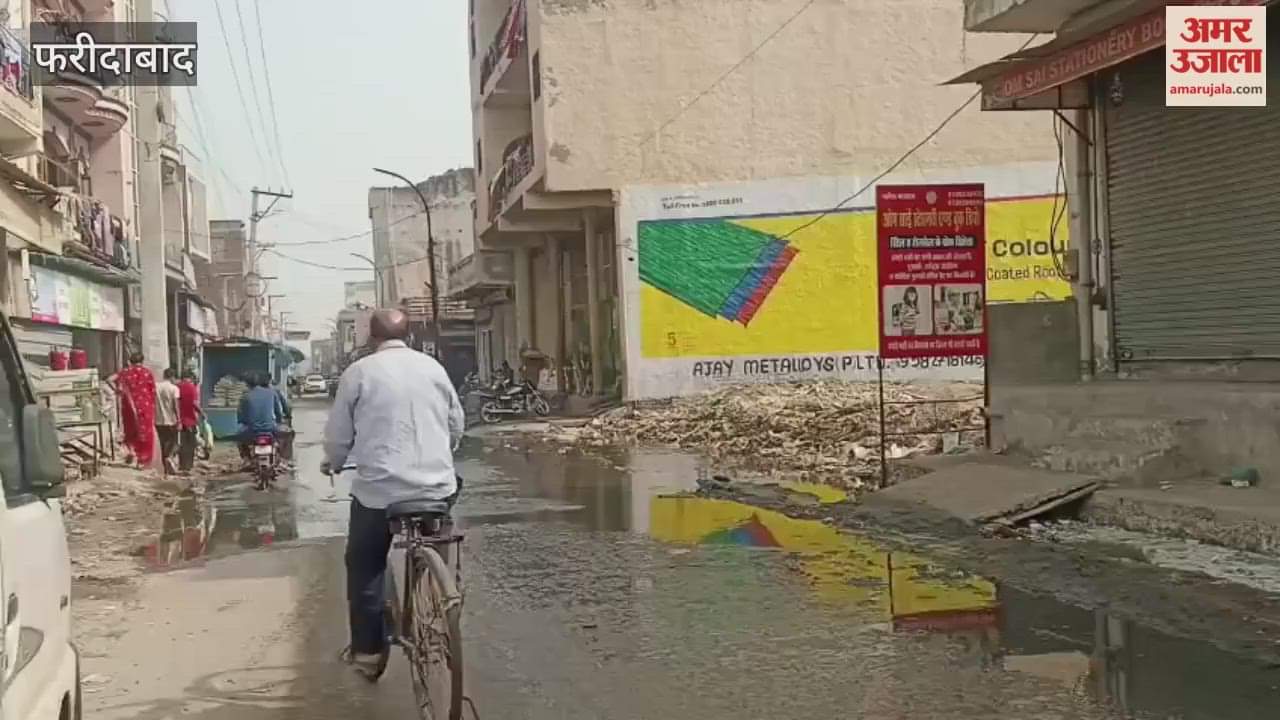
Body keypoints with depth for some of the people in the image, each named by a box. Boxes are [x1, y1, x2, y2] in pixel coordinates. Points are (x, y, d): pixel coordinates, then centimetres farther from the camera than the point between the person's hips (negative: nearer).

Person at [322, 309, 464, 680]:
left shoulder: (359, 371, -3)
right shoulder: (433, 367, 8)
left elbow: (338, 434, 1)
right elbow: (457, 424, 14)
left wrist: (332, 464, 22)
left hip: (379, 489, -3)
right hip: (437, 486, 3)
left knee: (365, 570, 13)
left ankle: (366, 651, 15)